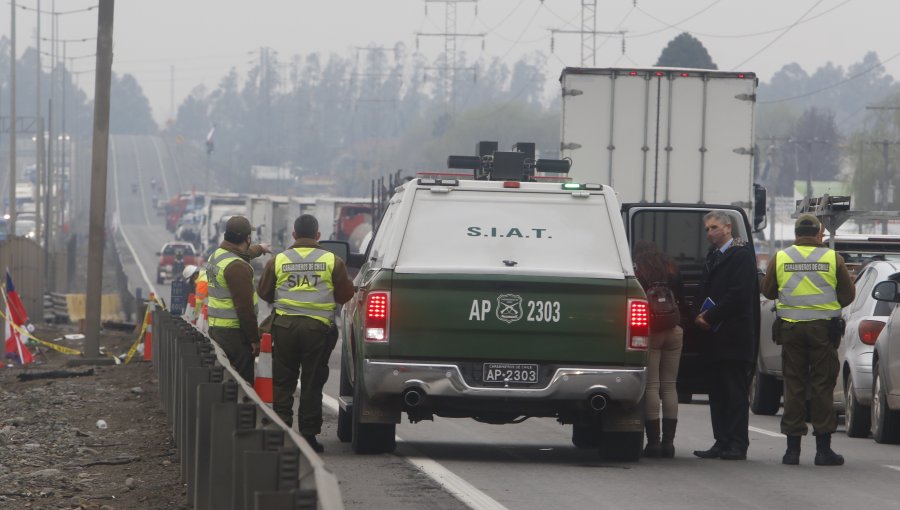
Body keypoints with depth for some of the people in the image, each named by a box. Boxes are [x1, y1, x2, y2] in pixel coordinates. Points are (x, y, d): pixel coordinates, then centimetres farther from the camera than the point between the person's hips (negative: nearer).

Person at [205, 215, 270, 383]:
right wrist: (254, 339, -15)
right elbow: (245, 307, -21)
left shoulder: (215, 256, 12)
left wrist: (260, 248, 57)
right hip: (234, 331, -10)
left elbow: (244, 253, 37)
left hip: (215, 328, 10)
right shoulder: (237, 267, -20)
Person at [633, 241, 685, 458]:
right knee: (669, 386, 7)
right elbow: (681, 297, 14)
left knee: (651, 386, -3)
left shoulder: (638, 270, 1)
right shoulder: (671, 268, 12)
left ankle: (653, 441, -8)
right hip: (673, 331, 4)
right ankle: (668, 441, 3)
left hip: (650, 332, -4)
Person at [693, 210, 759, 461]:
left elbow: (739, 294, -16)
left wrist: (710, 317, -14)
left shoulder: (741, 254, -7)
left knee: (736, 392, -8)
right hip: (716, 336, 9)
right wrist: (701, 316, 3)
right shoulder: (713, 255, 20)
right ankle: (722, 443, 10)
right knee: (718, 392, 8)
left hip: (735, 335, -9)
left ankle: (737, 445, -8)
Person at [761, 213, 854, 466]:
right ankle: (823, 448, 0)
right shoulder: (832, 258, 0)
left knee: (794, 386, 6)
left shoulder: (780, 258, 3)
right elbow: (848, 295, 5)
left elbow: (767, 291, 13)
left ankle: (793, 447, 5)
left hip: (790, 328, 1)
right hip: (823, 328, -1)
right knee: (822, 386, 2)